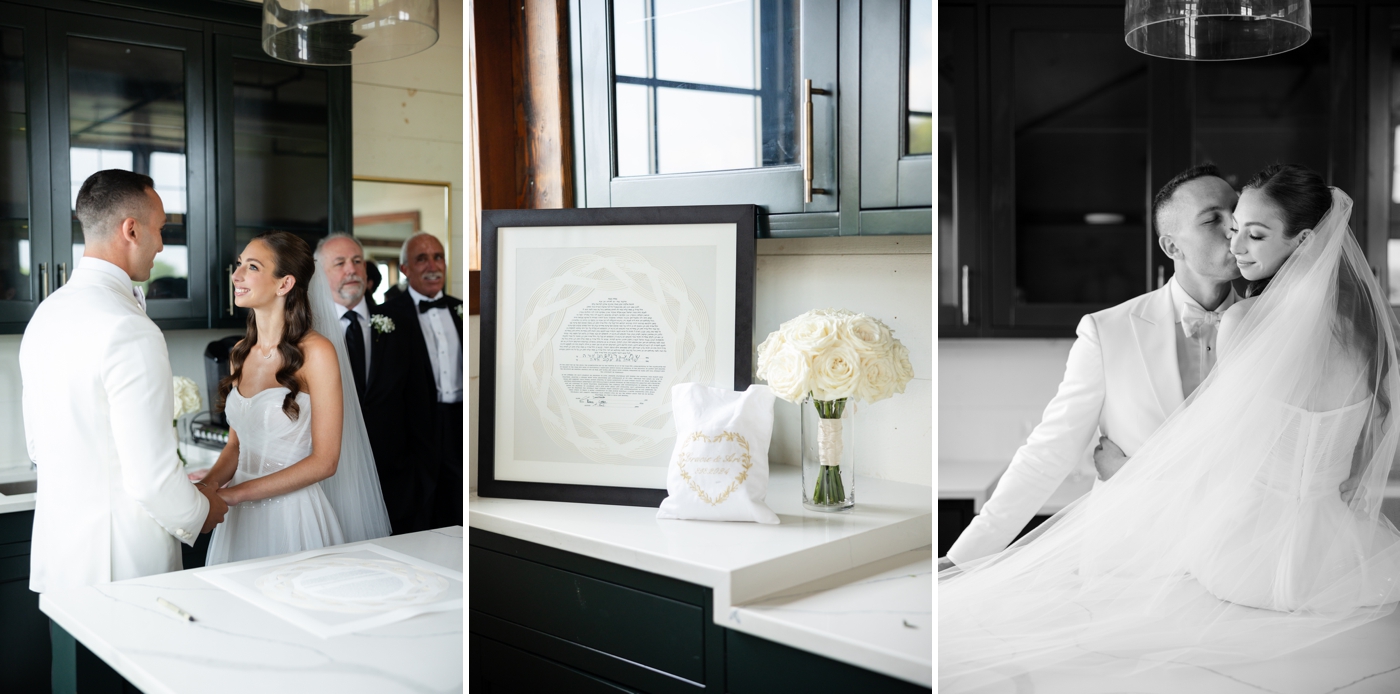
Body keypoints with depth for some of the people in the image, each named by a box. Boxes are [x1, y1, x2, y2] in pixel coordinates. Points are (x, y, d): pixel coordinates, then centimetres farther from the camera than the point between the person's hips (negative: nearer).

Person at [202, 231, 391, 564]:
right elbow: (236, 444, 13)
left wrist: (234, 493, -16)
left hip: (293, 516, -6)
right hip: (241, 519, 6)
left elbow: (324, 461, -15)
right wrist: (210, 484, -8)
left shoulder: (316, 352, -13)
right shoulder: (240, 352, 7)